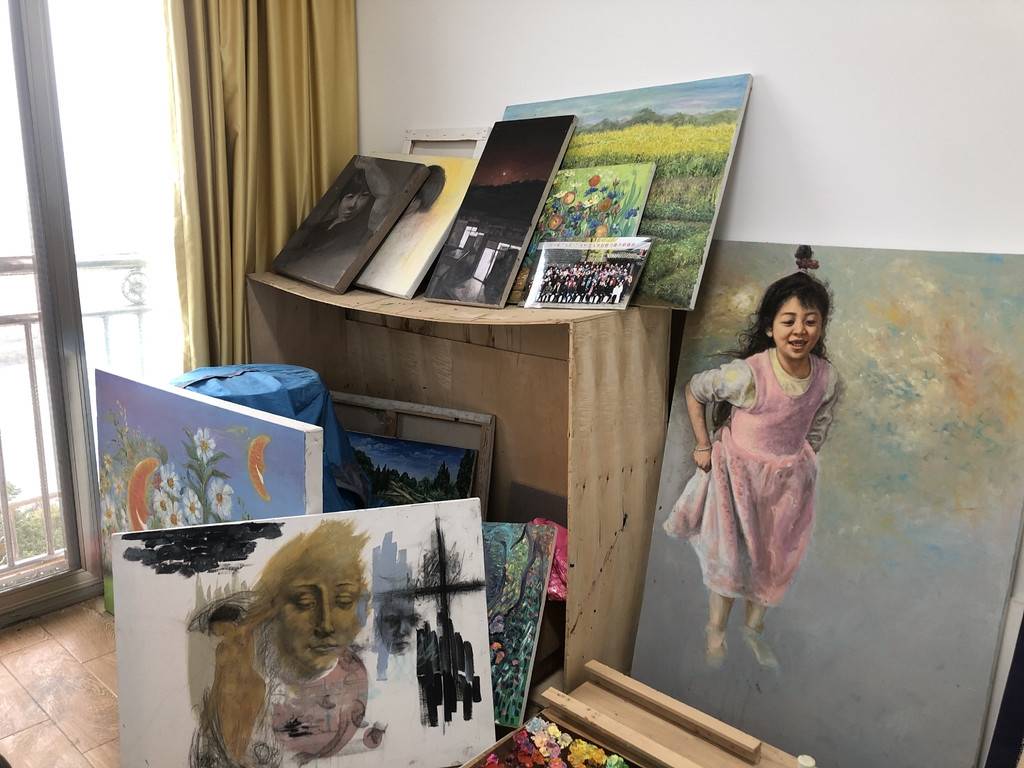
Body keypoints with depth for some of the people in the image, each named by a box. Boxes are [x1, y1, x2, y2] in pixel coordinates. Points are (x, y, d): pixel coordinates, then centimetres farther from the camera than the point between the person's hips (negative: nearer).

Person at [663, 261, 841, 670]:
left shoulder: (828, 379, -14)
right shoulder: (747, 374, -27)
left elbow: (816, 432, 3)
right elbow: (694, 390, -11)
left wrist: (798, 466, 5)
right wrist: (703, 446, -9)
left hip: (788, 481, 4)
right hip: (738, 472, -4)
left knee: (774, 559, 18)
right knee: (729, 556, 10)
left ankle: (754, 628, 43)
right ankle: (715, 631, 35)